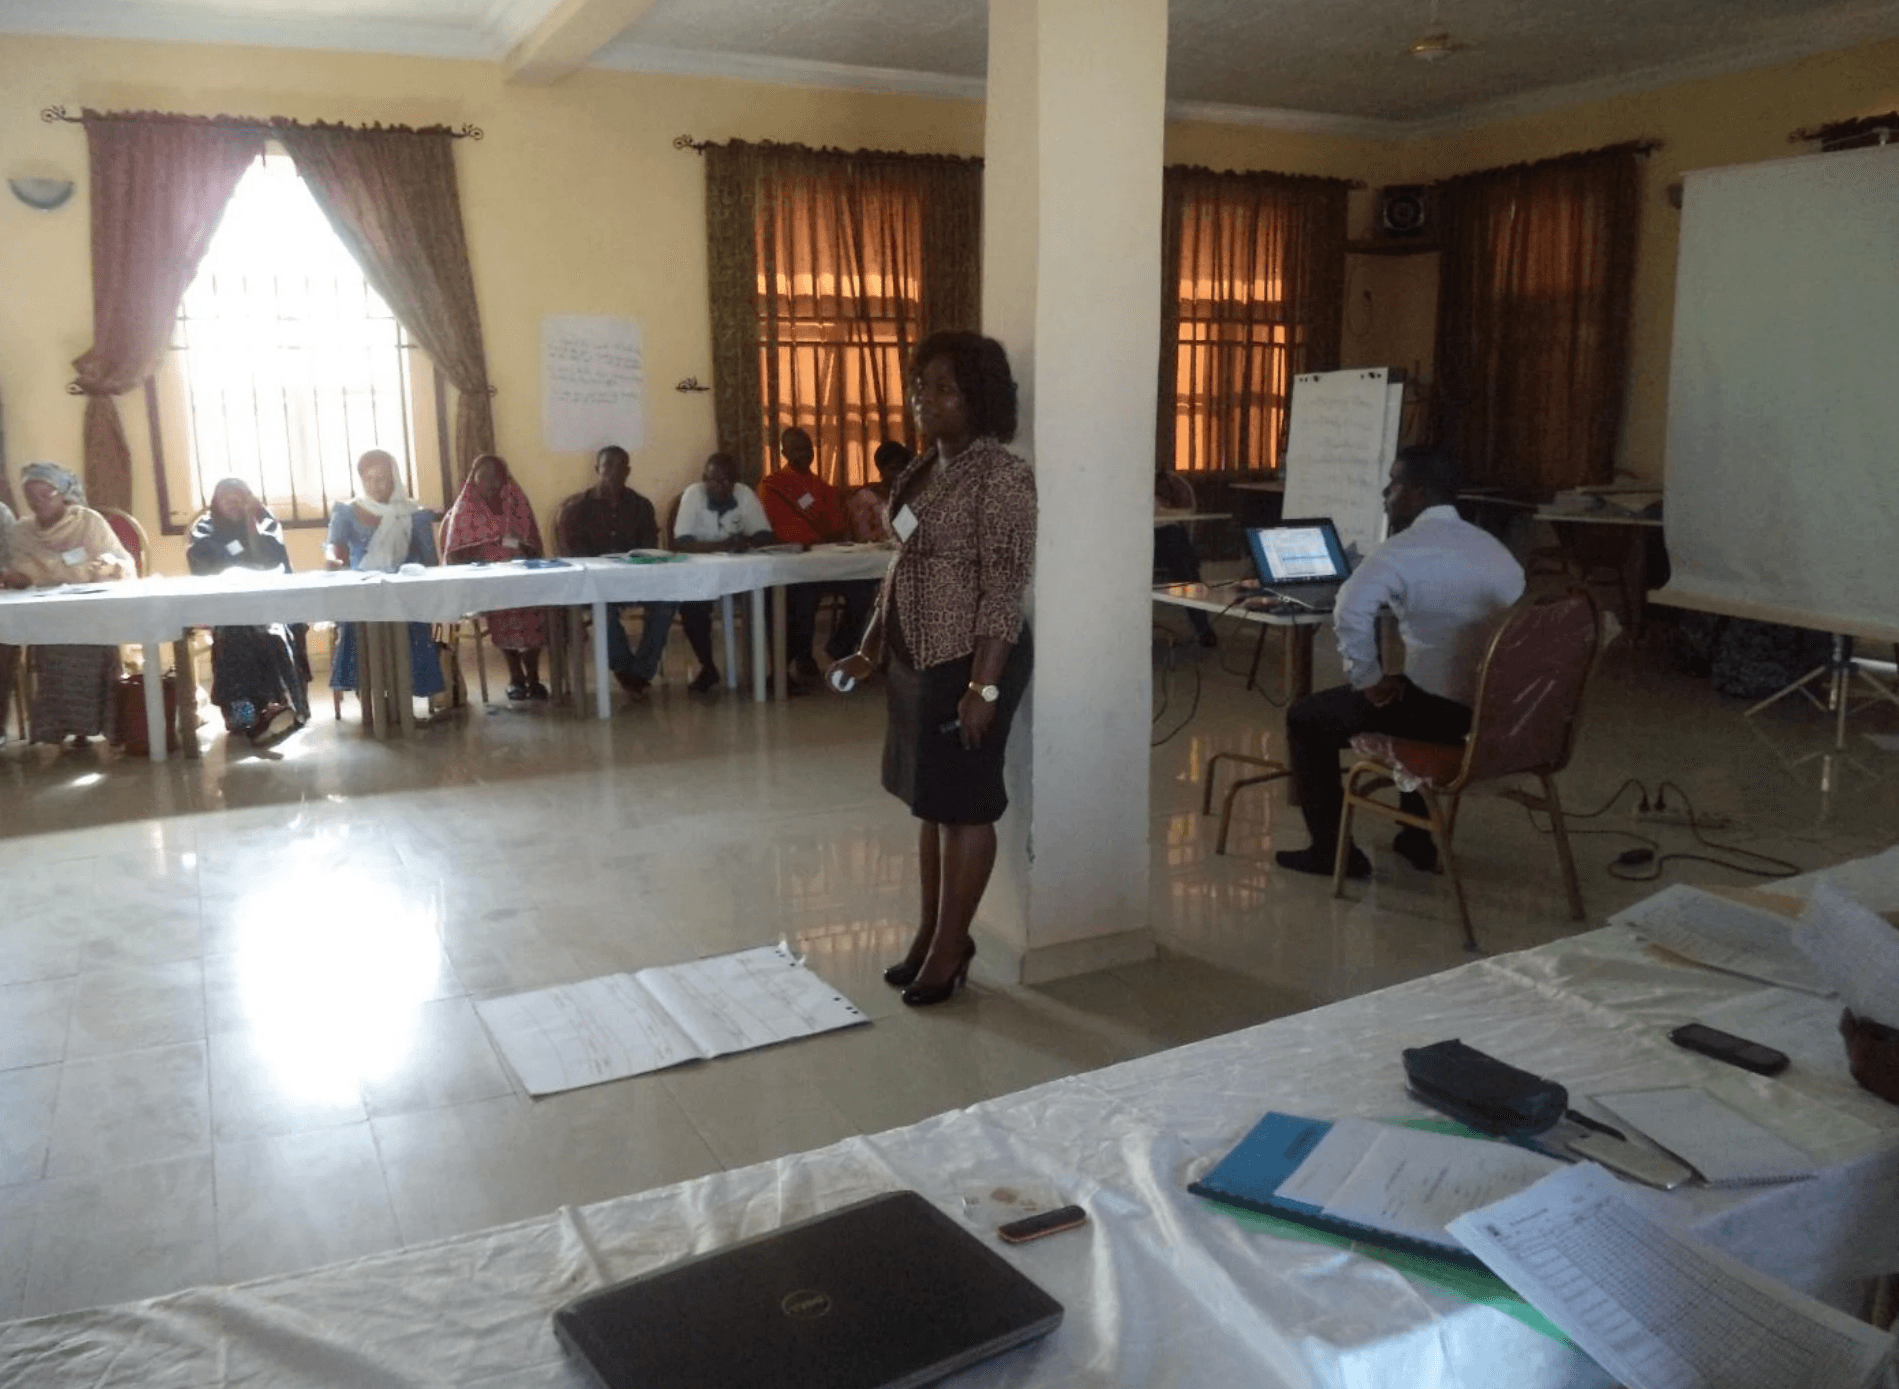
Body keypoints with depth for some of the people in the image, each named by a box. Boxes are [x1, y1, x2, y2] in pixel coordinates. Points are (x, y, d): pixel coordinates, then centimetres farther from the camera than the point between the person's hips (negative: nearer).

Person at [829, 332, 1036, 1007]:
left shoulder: (1002, 477, -15)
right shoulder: (921, 470, 11)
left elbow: (1005, 590, -20)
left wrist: (983, 686, -23)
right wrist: (868, 649, 14)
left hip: (969, 661, -9)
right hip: (917, 659, 9)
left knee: (961, 805, 2)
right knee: (929, 800, 15)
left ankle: (950, 949, 15)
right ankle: (930, 934, 28)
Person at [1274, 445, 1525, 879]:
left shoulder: (1404, 549, -14)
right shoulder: (1494, 548, 12)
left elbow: (1350, 612, -30)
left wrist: (1368, 680, -16)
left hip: (1438, 707, -8)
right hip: (1494, 707, 8)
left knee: (1306, 719, 10)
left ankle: (1333, 850, 13)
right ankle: (1416, 838, 39)